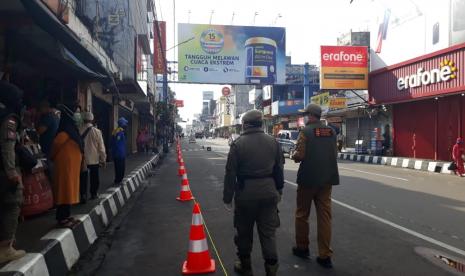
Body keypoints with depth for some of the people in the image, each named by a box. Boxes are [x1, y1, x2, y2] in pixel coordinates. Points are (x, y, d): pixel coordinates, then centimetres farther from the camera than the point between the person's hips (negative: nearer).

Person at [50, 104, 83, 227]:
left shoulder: (71, 130, 13)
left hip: (71, 164, 9)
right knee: (65, 190, -6)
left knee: (69, 189, 13)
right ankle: (62, 219, 0)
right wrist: (53, 157, -1)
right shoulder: (66, 131, -16)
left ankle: (66, 216, 20)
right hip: (66, 164, -9)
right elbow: (56, 143, -18)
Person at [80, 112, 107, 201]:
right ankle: (94, 193, 17)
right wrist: (103, 159, 2)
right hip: (94, 159, -1)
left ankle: (83, 194, 9)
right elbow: (101, 147, -7)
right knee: (94, 177, 11)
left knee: (83, 177, 9)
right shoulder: (96, 131, -11)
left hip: (82, 159, 1)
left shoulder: (79, 131, -6)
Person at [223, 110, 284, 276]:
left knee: (244, 231, 14)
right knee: (268, 232, 10)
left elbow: (231, 173, -9)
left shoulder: (238, 143, -9)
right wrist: (278, 190, 18)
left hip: (246, 192, -3)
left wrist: (228, 197, -2)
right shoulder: (273, 142, 3)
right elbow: (279, 169, 8)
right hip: (269, 192, 3)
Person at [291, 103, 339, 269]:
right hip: (327, 178, 5)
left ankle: (302, 248, 24)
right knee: (324, 215, 7)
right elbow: (334, 154, 14)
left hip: (308, 178, -5)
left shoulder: (306, 131, -11)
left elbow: (299, 156, -17)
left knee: (302, 214, 11)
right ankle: (325, 256, 8)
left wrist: (294, 156, 3)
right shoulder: (331, 131, 7)